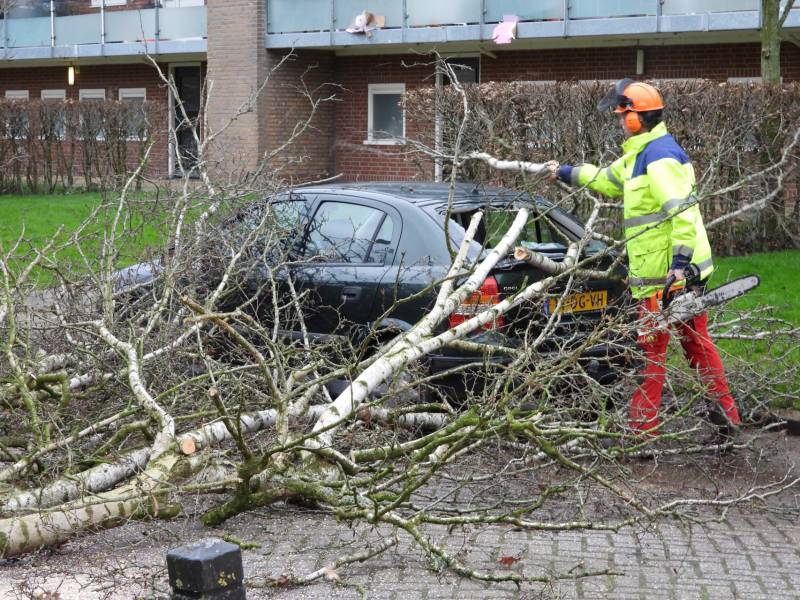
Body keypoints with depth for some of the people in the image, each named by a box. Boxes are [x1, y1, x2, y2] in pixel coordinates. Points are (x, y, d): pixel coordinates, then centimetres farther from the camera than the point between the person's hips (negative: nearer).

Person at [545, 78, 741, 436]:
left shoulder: (660, 155, -17)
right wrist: (566, 174, 39)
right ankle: (727, 416, 21)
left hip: (667, 273, -10)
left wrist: (680, 261, -30)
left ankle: (642, 429, 5)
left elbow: (682, 209, -26)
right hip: (678, 269, 10)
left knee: (650, 350, -2)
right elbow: (607, 179, 32)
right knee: (696, 341, 16)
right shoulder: (641, 154, 15)